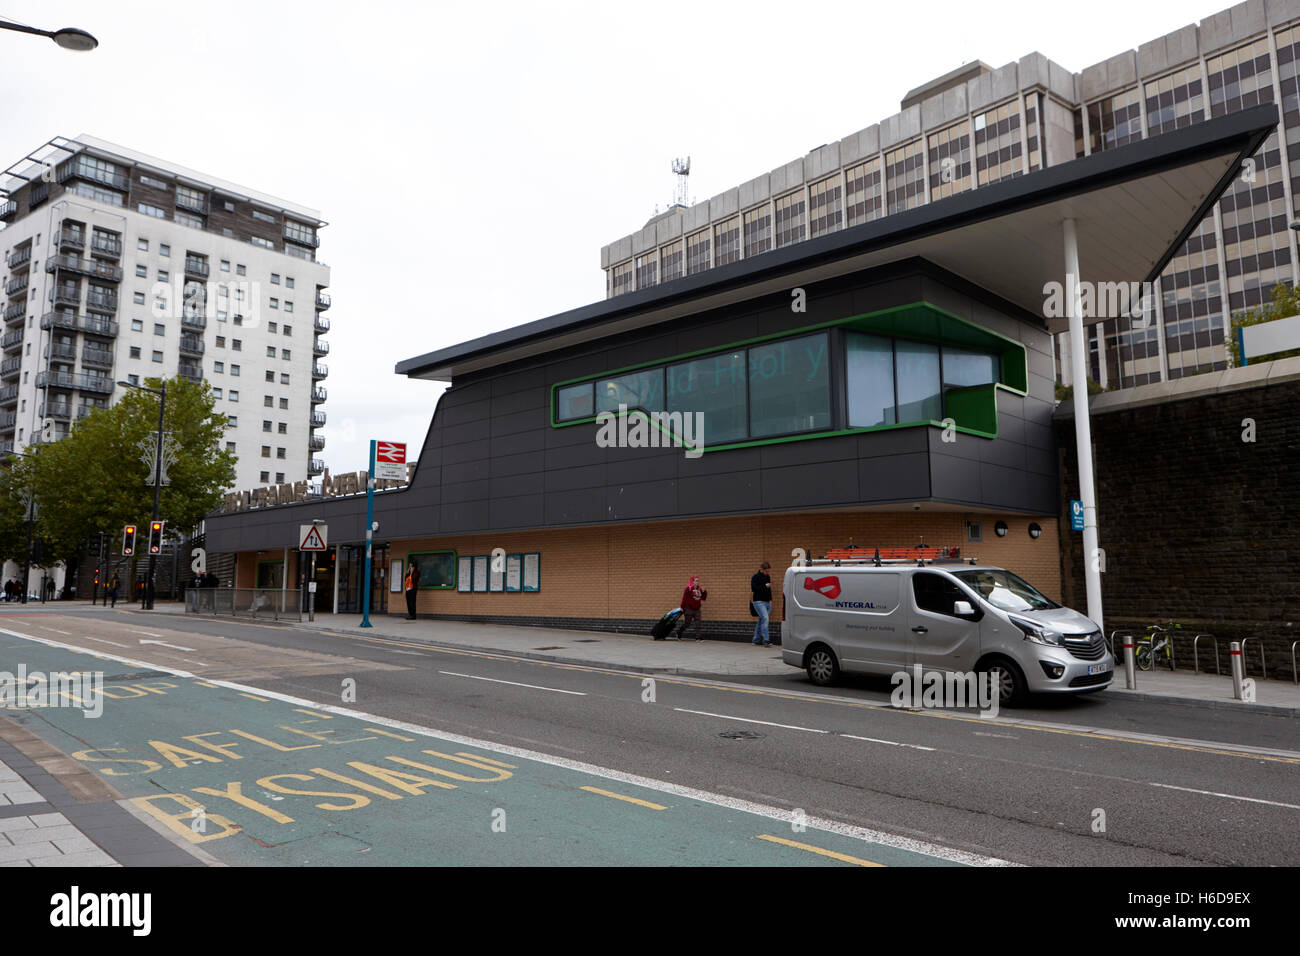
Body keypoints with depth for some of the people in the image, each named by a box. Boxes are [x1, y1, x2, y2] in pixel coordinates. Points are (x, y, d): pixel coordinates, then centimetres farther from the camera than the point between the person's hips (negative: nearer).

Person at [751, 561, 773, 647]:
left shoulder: (768, 577, 17)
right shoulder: (755, 577, -5)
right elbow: (753, 588, -16)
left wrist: (770, 599, 16)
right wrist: (765, 586, -15)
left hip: (767, 602, 7)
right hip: (759, 602, -7)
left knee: (761, 620, 8)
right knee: (765, 618, -18)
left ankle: (756, 640, 15)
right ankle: (765, 640, -20)